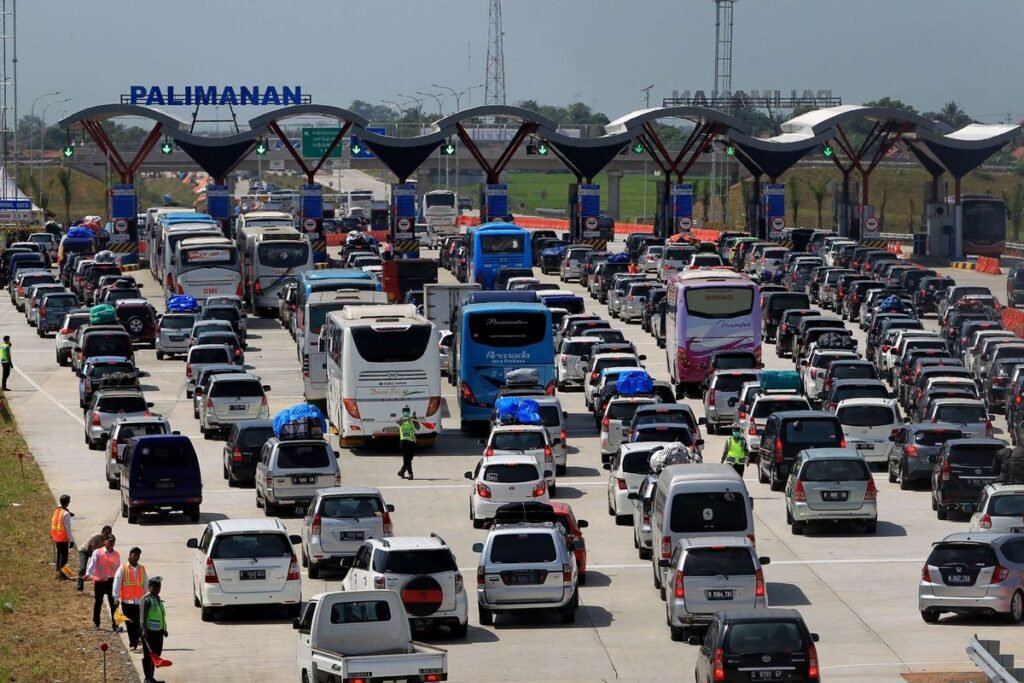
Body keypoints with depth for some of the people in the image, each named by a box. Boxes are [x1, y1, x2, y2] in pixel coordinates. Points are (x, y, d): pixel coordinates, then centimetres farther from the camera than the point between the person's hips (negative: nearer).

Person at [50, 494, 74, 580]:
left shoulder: (56, 510, 6)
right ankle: (61, 574, -2)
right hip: (63, 538, -7)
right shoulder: (66, 513, -18)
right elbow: (68, 528, -17)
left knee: (58, 555, 17)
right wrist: (71, 540, -12)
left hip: (56, 537, 7)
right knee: (64, 556, -1)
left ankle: (58, 572, 23)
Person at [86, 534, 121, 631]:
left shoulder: (116, 555, 8)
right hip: (99, 580, -2)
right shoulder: (97, 553, -3)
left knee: (113, 604, -6)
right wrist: (88, 574, -30)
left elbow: (118, 569, 14)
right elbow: (92, 564, -13)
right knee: (98, 602, 10)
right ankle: (96, 623, 27)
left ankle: (115, 625, -7)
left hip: (111, 580, 2)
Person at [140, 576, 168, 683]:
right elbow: (144, 616, -20)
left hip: (158, 631, 9)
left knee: (156, 654, 13)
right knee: (148, 655, -3)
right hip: (149, 632, -9)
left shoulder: (158, 598, 14)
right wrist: (144, 629, -28)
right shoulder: (147, 599, -12)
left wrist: (164, 629, 25)